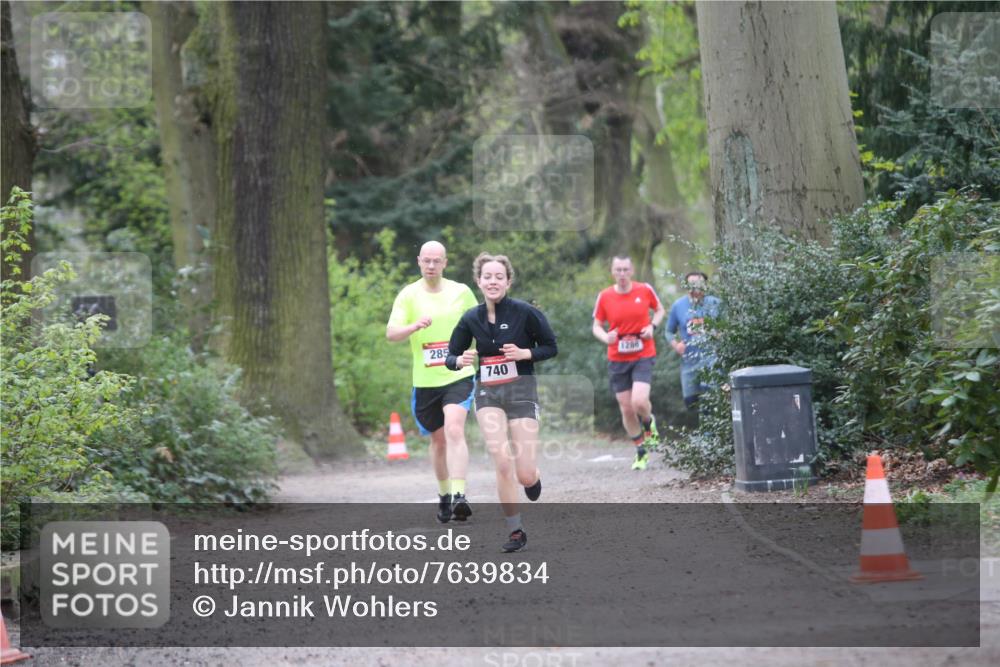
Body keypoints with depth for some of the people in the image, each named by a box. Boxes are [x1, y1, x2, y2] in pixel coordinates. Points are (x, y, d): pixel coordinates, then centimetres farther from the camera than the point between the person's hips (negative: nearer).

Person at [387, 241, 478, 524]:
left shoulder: (461, 292, 3)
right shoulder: (408, 295, -1)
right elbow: (391, 333, -11)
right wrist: (415, 326, -29)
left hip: (458, 376, -1)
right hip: (425, 381, 1)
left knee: (454, 431, -21)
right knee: (438, 440, 12)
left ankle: (459, 496, -28)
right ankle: (444, 495, 31)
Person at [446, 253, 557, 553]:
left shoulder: (524, 312, -9)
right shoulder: (471, 319, 1)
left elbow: (551, 347, 0)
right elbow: (451, 356, 10)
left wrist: (525, 353, -18)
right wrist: (461, 361, -13)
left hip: (521, 392, -2)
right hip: (488, 395, 2)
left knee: (525, 476, -6)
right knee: (503, 463, -14)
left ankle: (533, 477, 34)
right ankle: (516, 531, 1)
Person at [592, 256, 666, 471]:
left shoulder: (645, 290, -3)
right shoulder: (604, 296, -2)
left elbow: (659, 310, 14)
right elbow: (597, 326, 6)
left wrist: (652, 326, -6)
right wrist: (606, 337, -16)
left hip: (643, 356, -2)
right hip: (617, 360, 2)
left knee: (639, 402, -21)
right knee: (626, 409, 4)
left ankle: (649, 421, 16)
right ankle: (641, 453, 22)